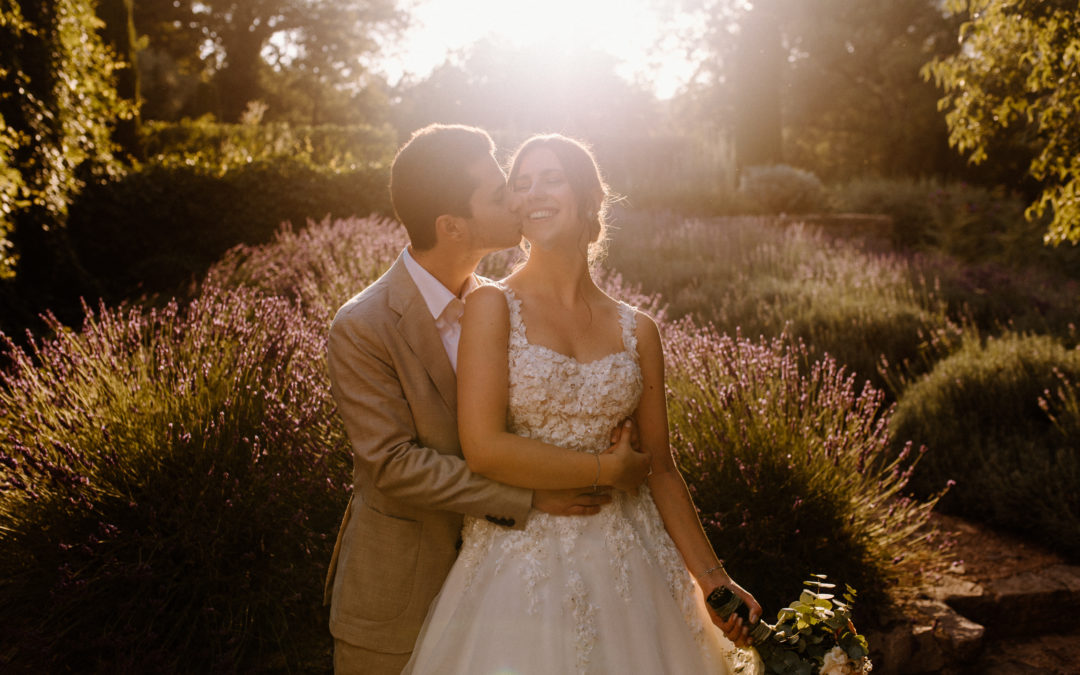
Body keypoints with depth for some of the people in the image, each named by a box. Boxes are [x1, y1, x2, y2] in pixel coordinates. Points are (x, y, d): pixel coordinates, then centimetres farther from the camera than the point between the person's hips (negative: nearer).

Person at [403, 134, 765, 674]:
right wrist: (609, 469, -9)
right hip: (520, 563, -3)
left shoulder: (637, 331, 4)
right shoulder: (493, 307, -7)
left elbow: (660, 470, 7)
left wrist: (713, 579, 1)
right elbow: (485, 449, -16)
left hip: (624, 561, 3)